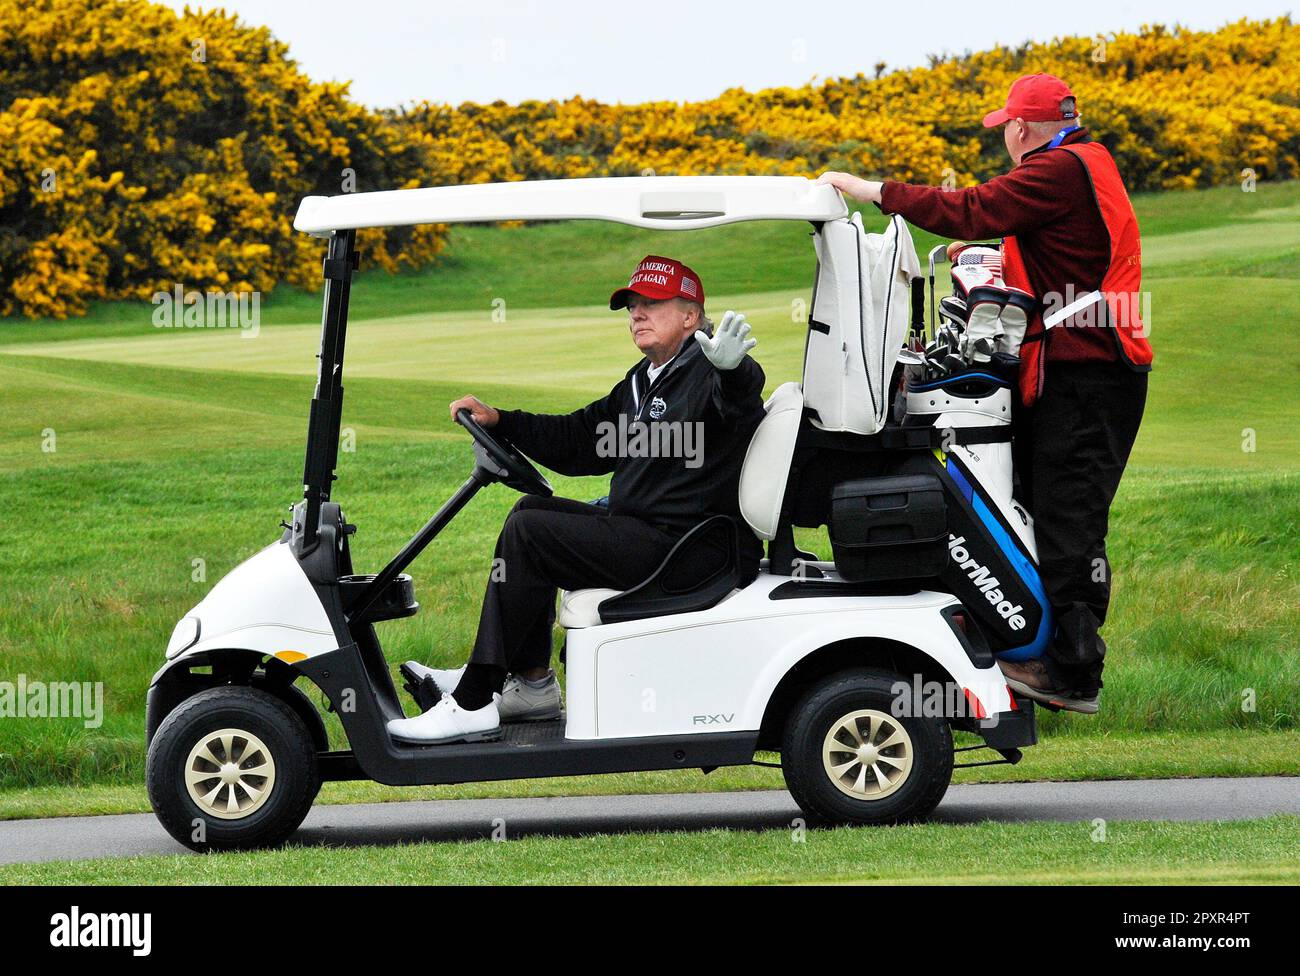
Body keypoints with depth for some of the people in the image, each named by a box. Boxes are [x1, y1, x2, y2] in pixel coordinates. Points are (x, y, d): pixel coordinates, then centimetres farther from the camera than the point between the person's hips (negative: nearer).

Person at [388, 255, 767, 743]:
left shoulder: (705, 375, -12)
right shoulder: (643, 380, 21)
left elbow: (740, 402, -36)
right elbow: (578, 439, 25)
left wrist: (730, 370, -59)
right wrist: (500, 421, 14)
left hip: (680, 547, -11)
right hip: (641, 529, 11)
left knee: (527, 533, -17)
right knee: (533, 508, 20)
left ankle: (471, 705, -17)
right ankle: (531, 683, 13)